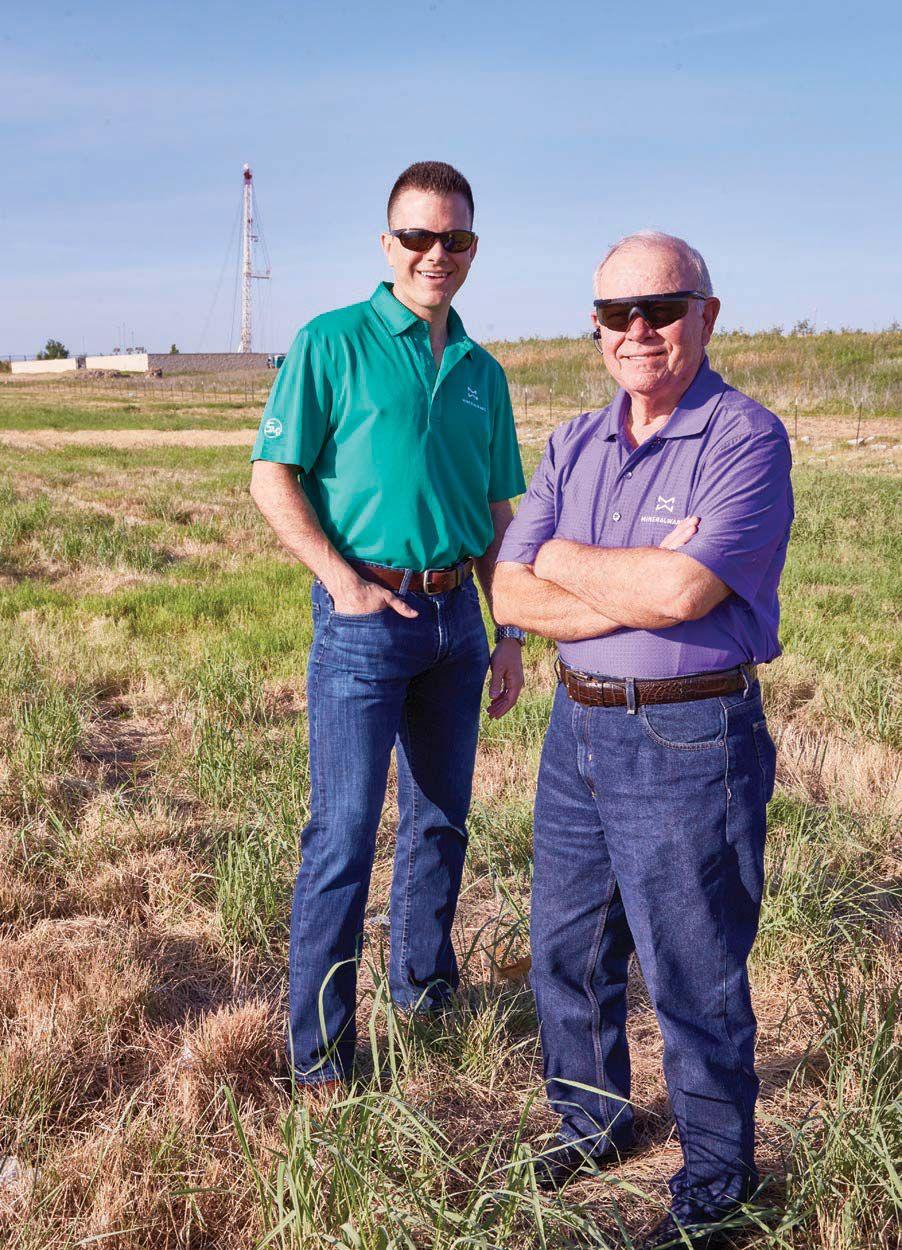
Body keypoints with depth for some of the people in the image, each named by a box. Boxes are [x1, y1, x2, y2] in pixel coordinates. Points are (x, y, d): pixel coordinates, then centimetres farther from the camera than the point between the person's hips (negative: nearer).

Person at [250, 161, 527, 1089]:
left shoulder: (483, 373, 13)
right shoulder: (332, 344, -3)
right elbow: (272, 479, -6)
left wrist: (509, 634, 12)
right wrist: (343, 580, -16)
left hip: (456, 616, 6)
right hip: (365, 619, -5)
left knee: (441, 817, 15)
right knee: (344, 832, -3)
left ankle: (425, 988, 34)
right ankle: (318, 1048, 9)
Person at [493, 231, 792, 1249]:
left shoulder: (748, 440, -11)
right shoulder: (574, 445, 8)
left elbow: (682, 591, -25)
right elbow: (511, 594, -2)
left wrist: (565, 561, -9)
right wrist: (638, 590, -16)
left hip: (686, 744, -6)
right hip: (577, 728, 7)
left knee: (693, 979, 7)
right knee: (567, 952, 19)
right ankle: (591, 1120, 43)